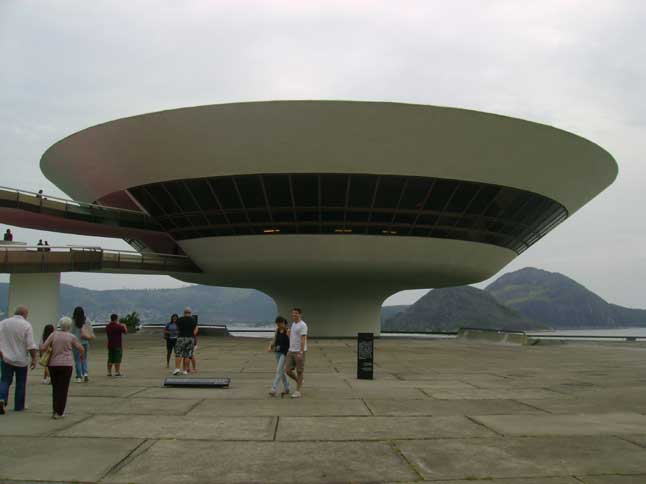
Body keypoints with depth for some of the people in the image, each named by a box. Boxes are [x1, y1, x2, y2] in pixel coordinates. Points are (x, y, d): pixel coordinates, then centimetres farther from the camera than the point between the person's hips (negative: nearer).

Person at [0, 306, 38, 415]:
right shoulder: (26, 325, -10)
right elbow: (30, 345, -12)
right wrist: (34, 358, -6)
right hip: (21, 359, -2)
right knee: (20, 383, 10)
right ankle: (18, 406, 17)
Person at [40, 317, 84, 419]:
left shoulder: (53, 334, 2)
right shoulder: (72, 337, -1)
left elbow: (43, 348, -3)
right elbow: (81, 349, 7)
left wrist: (41, 346, 20)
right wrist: (82, 355, 28)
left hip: (52, 364, 3)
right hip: (66, 364, -3)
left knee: (55, 387, 16)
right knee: (63, 388, 3)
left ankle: (54, 410, 16)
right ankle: (59, 412, 1)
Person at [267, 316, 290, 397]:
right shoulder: (277, 329, 6)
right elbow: (274, 340, 5)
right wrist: (270, 347, -13)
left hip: (285, 352, -7)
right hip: (277, 352, 7)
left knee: (279, 371, -13)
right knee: (281, 371, 11)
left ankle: (274, 390, -15)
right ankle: (286, 389, 22)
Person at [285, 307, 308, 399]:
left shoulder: (303, 325, -14)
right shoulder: (293, 324, 14)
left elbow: (303, 340, -22)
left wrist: (301, 352, -29)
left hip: (299, 352, -8)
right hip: (291, 351, 8)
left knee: (299, 371, 1)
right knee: (288, 371, 3)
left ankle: (298, 391, 10)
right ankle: (299, 381, 28)